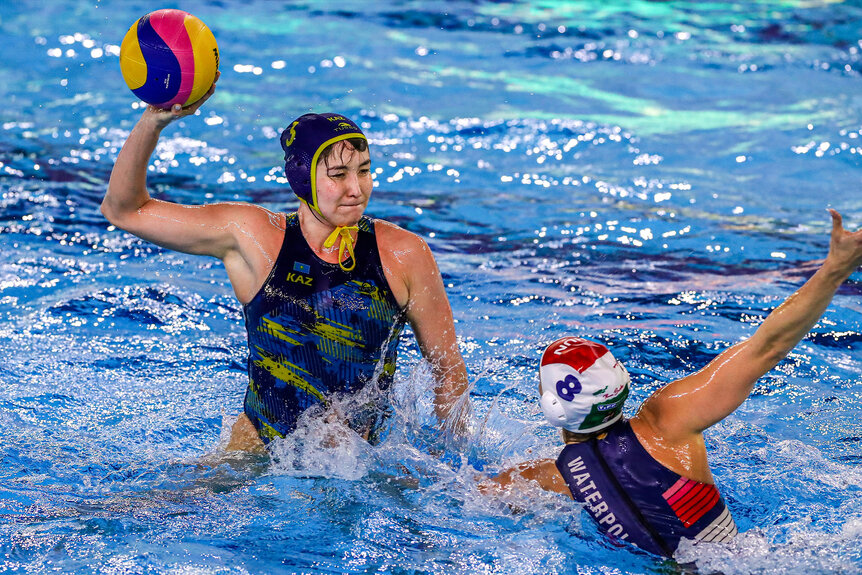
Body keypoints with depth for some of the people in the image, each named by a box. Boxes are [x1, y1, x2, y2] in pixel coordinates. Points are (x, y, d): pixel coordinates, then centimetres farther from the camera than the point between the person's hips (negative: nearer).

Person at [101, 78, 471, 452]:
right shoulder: (253, 236, -5)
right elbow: (123, 209, -2)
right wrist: (153, 122, -15)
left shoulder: (404, 255, -5)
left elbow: (448, 372, 5)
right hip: (258, 449, 0)